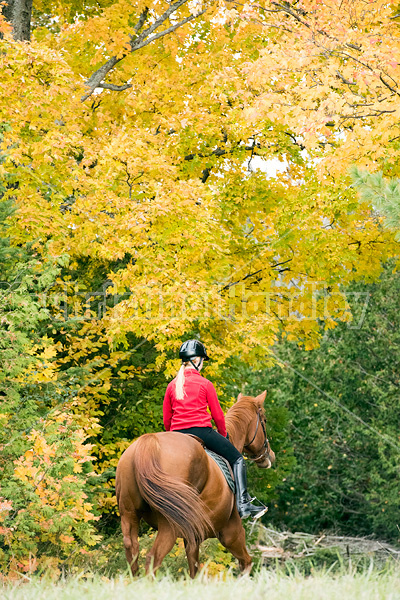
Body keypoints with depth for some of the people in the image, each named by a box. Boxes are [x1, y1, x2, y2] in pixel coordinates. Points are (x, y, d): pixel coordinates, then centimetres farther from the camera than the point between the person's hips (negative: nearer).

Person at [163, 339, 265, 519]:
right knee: (237, 459, 6)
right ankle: (243, 503, -9)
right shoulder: (205, 384, -2)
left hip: (177, 435, 4)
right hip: (201, 430, -4)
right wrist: (224, 435, 18)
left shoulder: (172, 385, 10)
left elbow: (166, 420, 12)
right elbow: (217, 415, 2)